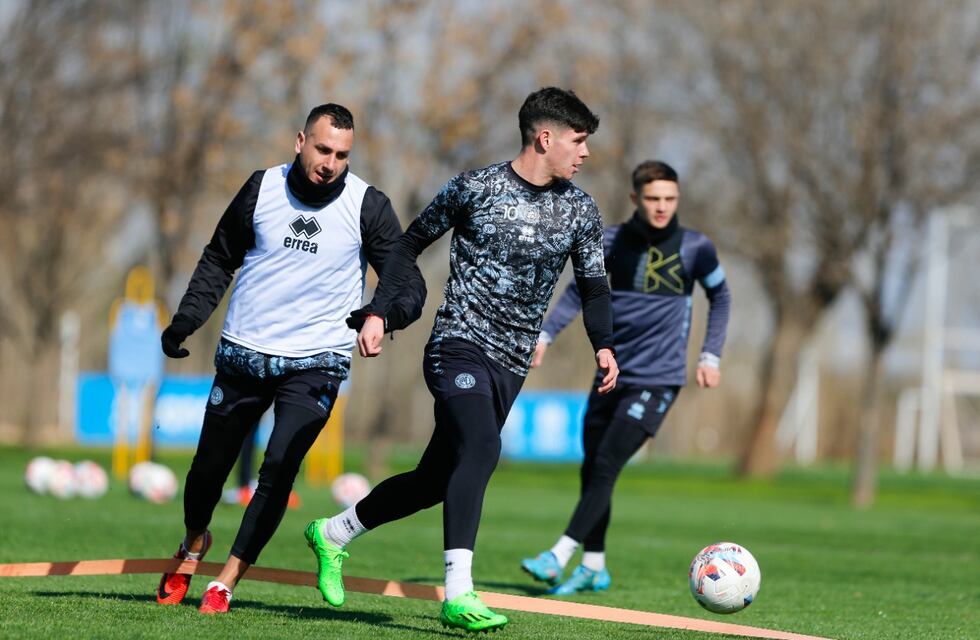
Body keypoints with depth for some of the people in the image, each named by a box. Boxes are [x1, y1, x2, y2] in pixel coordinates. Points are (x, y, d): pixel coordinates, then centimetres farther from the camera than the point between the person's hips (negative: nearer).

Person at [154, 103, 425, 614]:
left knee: (279, 469, -17)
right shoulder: (263, 189, -1)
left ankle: (225, 582, -7)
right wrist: (186, 319, 1)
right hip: (241, 356, 2)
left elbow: (410, 282, -6)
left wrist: (387, 312, -28)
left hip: (315, 365, -2)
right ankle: (194, 543, 41)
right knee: (209, 466, 10)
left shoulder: (367, 206, -7)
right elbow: (219, 260, 12)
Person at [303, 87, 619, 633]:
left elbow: (594, 287, 15)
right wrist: (377, 312, -3)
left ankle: (334, 533, 32)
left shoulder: (581, 212, 8)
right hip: (459, 347, -6)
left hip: (511, 366, 6)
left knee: (438, 478, 11)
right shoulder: (476, 189, -5)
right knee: (481, 450, -28)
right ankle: (458, 595, -33)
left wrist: (604, 345, -4)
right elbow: (413, 243, 5)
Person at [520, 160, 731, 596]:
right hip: (611, 374, 4)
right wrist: (545, 335, 2)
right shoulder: (613, 241, 0)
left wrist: (710, 356, 3)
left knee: (605, 467, -15)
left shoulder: (695, 248, -6)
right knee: (592, 470, 8)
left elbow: (719, 298, 10)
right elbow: (580, 289, 13)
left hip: (658, 379, -4)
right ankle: (593, 567, 21)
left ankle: (560, 556, -16)